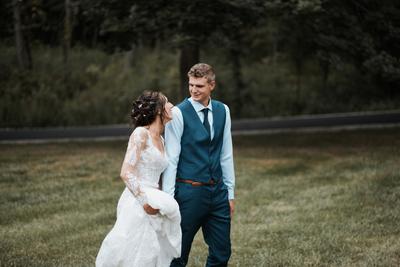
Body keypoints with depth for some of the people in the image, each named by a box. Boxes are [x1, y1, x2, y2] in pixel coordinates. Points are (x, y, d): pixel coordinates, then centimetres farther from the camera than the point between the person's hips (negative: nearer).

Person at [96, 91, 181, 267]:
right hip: (137, 205, -8)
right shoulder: (141, 134, -8)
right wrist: (144, 200, -21)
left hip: (152, 205, 8)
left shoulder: (160, 140, 16)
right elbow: (126, 173, -15)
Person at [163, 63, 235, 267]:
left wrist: (230, 193, 11)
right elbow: (171, 159, -10)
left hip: (218, 191, 5)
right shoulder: (179, 113, -10)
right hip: (189, 191, -5)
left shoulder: (222, 111, 6)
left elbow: (226, 155, 11)